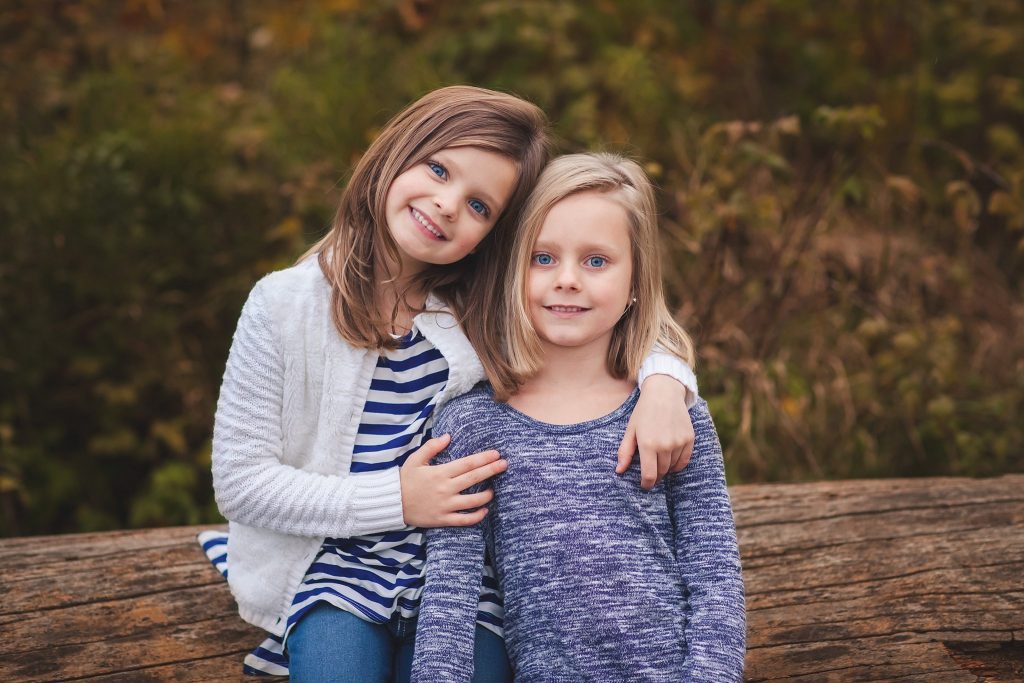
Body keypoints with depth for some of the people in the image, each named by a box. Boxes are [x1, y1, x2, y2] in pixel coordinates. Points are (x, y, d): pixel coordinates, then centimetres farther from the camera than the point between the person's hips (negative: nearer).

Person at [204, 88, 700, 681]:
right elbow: (240, 481, -9)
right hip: (338, 567, -1)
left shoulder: (489, 310, -3)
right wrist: (395, 499, -17)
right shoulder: (284, 305, -9)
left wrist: (663, 379, -18)